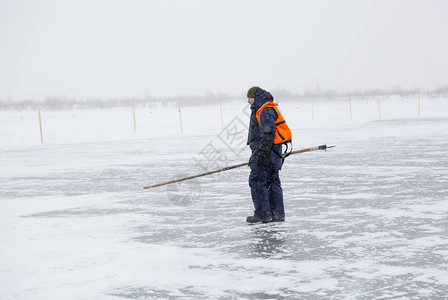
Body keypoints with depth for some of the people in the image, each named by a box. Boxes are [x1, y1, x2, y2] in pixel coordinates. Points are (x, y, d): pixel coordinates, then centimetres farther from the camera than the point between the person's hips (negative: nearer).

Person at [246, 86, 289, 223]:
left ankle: (262, 214, -7)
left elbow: (268, 135, -22)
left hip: (266, 152, -11)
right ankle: (277, 215, 15)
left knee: (257, 181, -9)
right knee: (272, 183, 11)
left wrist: (262, 153, -25)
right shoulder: (261, 110, 20)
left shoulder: (266, 111, -14)